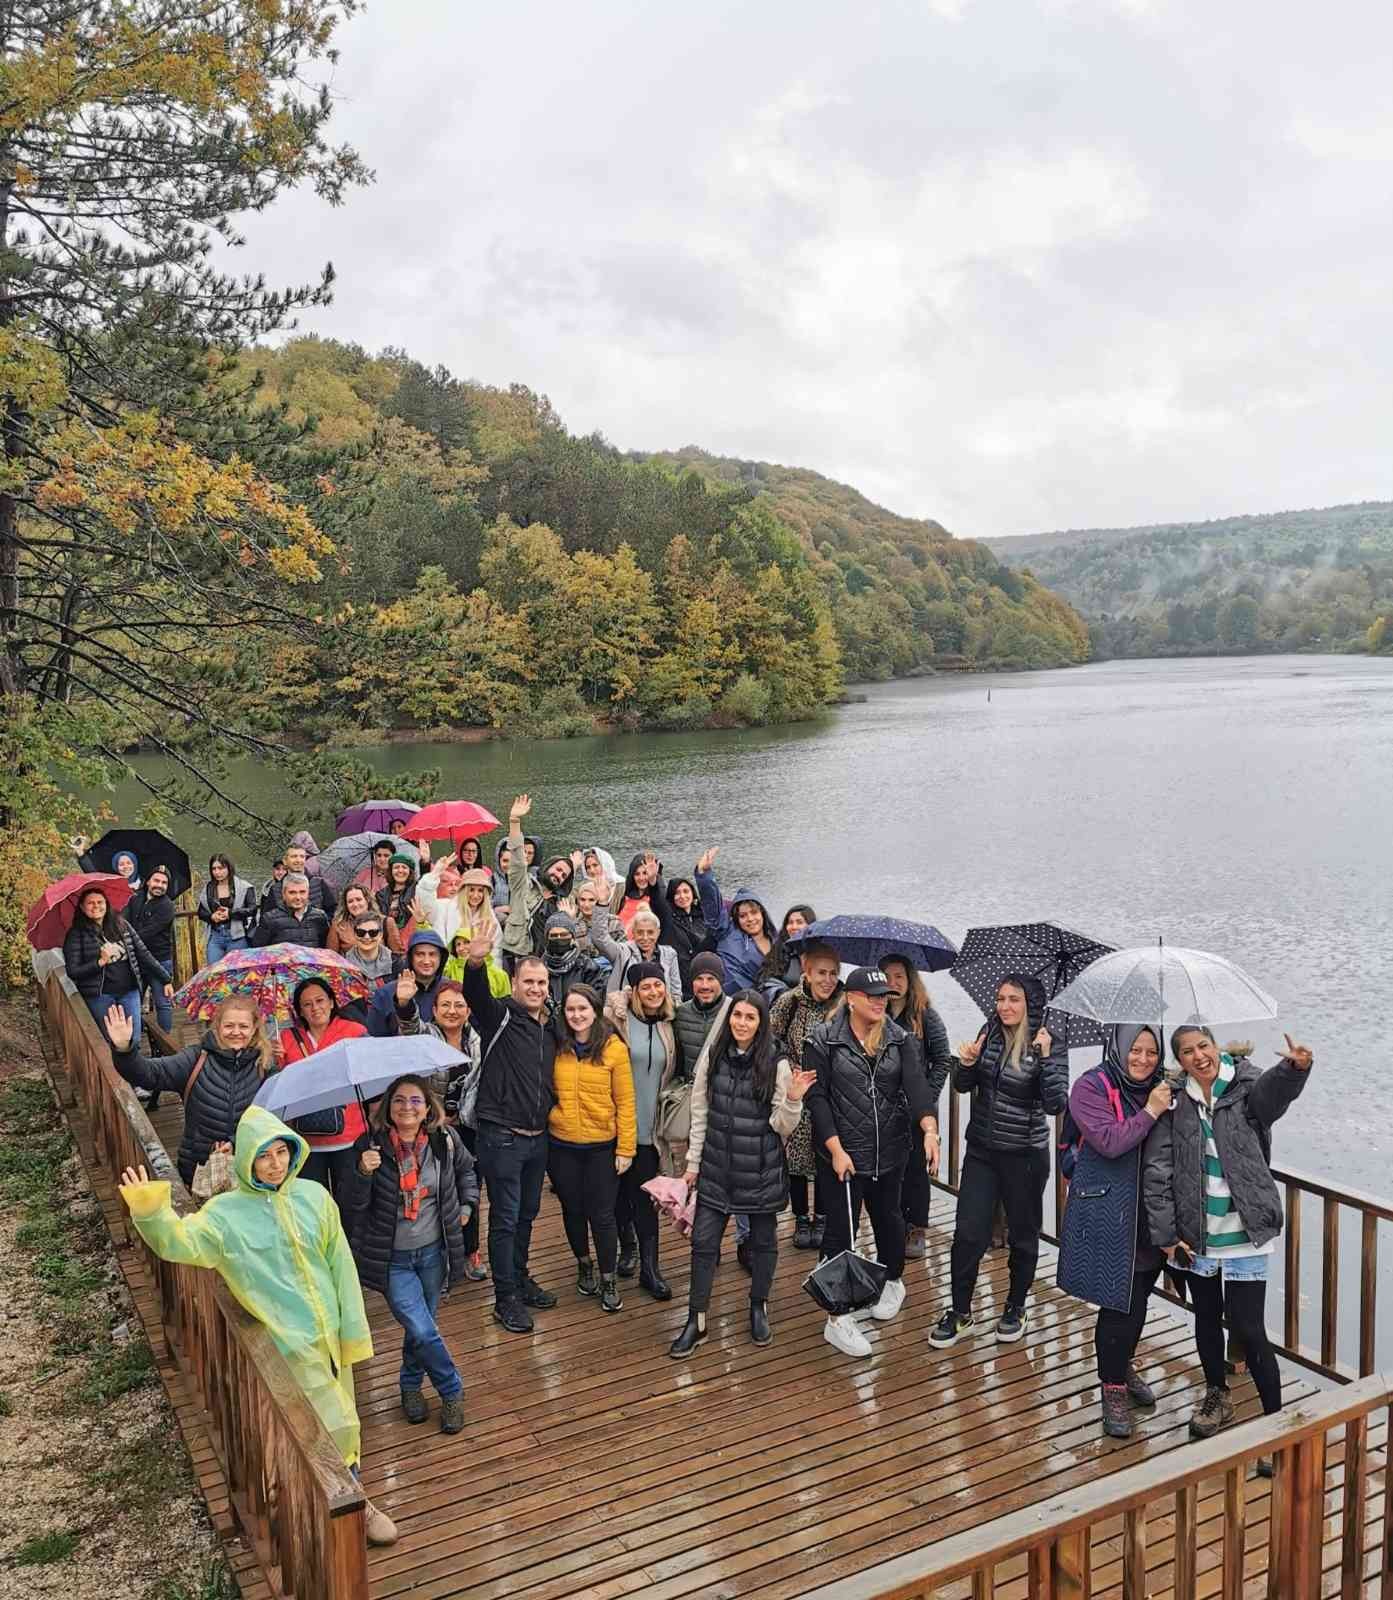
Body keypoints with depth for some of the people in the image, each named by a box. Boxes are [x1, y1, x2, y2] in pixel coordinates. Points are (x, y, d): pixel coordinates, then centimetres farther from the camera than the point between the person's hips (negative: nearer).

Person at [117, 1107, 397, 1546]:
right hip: (290, 1343, -4)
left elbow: (341, 1266, 3)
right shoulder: (227, 1213, -9)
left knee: (347, 1425, 17)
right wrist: (151, 1213, -44)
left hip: (332, 1334, 4)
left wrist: (354, 1329, 2)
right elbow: (181, 1243, -26)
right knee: (334, 1427, -4)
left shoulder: (313, 1197, 0)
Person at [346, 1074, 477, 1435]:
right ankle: (453, 1392, 11)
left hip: (433, 1251, 3)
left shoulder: (445, 1140, -8)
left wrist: (467, 1205, 7)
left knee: (421, 1325, 15)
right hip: (392, 1258, -3)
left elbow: (466, 1169, 15)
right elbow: (354, 1205, -17)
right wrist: (363, 1173, -33)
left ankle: (411, 1384, 42)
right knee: (422, 1330, -10)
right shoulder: (371, 1145, -15)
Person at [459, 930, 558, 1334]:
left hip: (537, 1137, 7)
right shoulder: (499, 1015, -10)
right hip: (502, 1136, -7)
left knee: (527, 1214, 19)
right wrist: (475, 965, -52)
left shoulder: (549, 1027, 10)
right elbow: (476, 995, -32)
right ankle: (505, 1299, 12)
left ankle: (520, 1279, 36)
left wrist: (551, 1116, 12)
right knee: (505, 1218, 1)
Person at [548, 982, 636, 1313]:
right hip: (561, 1145, 2)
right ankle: (584, 1265, 39)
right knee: (572, 1209, 16)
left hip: (602, 1146, -2)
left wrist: (626, 1148, -7)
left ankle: (609, 1281, 21)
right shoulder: (555, 1047, -3)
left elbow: (625, 1101, -6)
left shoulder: (615, 1048, -8)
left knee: (602, 1214, 4)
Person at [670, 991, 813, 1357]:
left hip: (761, 1168, -2)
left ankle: (759, 1308, 35)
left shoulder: (776, 1065, -10)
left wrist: (794, 1099, -25)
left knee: (763, 1240, 13)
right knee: (703, 1241, 3)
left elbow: (781, 1126, -7)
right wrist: (693, 1162, 7)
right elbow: (699, 1114, 6)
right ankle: (696, 1321, 16)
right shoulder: (712, 1059, -1)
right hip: (716, 1166, 2)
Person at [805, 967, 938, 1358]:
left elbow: (916, 1086, -11)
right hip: (843, 1152, -4)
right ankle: (837, 1318, 6)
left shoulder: (900, 1040, 1)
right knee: (840, 1228, -3)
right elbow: (817, 1097, -9)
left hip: (892, 1149, 4)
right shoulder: (824, 1040, -9)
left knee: (888, 1215, 21)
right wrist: (836, 1149, -15)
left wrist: (929, 1129, -28)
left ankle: (892, 1281, 46)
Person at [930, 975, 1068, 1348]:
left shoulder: (1050, 1046, -12)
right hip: (982, 1150, 3)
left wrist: (1046, 1058, -30)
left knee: (1022, 1234, 13)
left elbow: (1055, 1104, -21)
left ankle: (1015, 1308, 33)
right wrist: (965, 1063, -15)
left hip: (1024, 1155, -3)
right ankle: (960, 1311, 17)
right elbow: (963, 1086, 5)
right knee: (968, 1232, 1)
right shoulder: (989, 1034, -1)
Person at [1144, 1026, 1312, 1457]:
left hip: (1244, 1236, -3)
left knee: (1249, 1329, -3)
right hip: (1196, 1236, 3)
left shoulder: (1245, 1090, -8)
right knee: (1207, 1320, 19)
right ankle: (1217, 1396, 41)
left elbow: (1275, 1088, -33)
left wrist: (1295, 1067, -56)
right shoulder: (1176, 1103, -4)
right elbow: (1157, 1172, -2)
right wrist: (1165, 1235, -4)